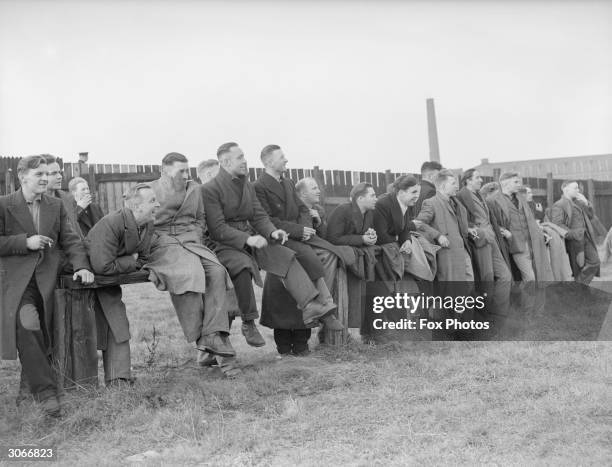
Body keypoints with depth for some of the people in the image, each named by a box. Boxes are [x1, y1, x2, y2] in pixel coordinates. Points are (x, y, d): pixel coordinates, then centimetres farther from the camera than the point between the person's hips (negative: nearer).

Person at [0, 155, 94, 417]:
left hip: (48, 277, 4)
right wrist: (25, 242, -10)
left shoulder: (56, 206, 16)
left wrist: (81, 266, -4)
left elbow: (70, 239, 11)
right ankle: (45, 390, -23)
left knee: (43, 331, -1)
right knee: (26, 322, -25)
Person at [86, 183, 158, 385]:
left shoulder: (148, 227, -5)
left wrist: (119, 265, -14)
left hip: (111, 278, 7)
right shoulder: (110, 224, -31)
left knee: (118, 324, 1)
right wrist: (130, 261, -20)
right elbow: (102, 266, -34)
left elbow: (141, 261, 4)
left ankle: (119, 379, 3)